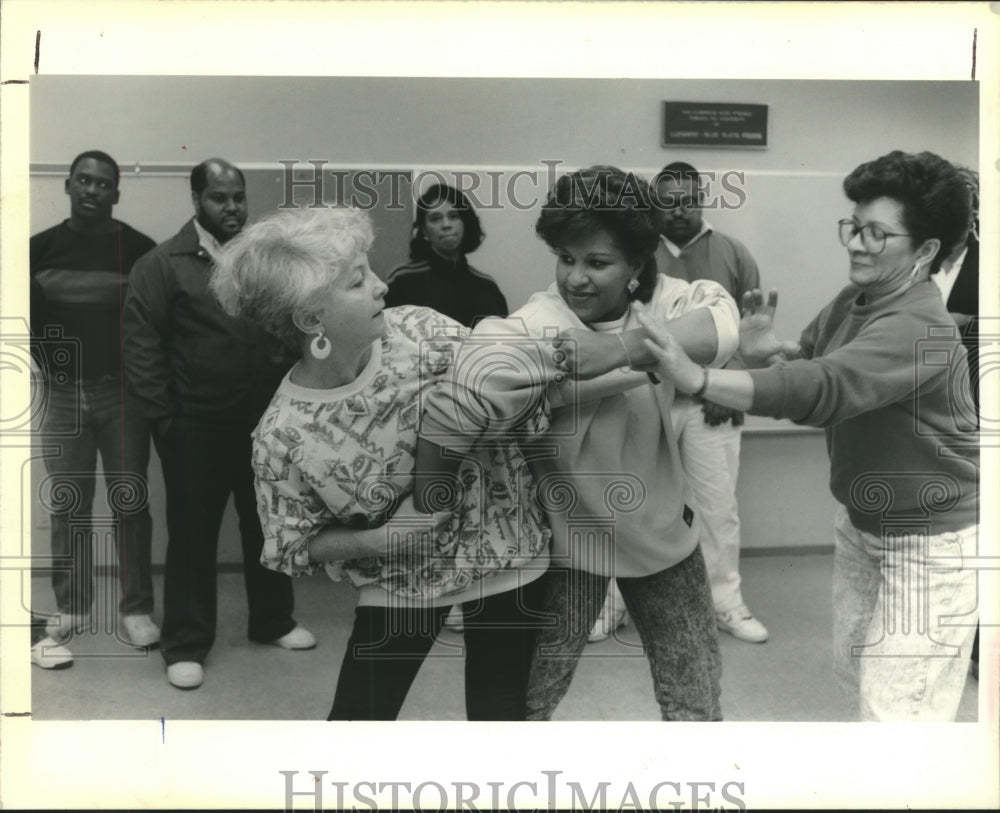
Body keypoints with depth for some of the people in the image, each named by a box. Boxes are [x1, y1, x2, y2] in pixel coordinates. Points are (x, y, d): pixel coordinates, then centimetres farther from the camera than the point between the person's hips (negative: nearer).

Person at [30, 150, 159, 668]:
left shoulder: (138, 248, 2)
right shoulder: (42, 247, 8)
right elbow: (29, 313, 11)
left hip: (122, 391, -2)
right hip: (63, 394, 2)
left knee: (130, 503, 2)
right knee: (68, 507, 7)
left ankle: (136, 609, 12)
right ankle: (70, 610, 18)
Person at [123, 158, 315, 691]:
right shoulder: (162, 265, -3)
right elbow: (141, 348, -7)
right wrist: (165, 420, -11)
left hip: (267, 425, 4)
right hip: (197, 431, -3)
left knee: (268, 527, 16)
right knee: (193, 536, 8)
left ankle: (272, 621, 34)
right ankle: (185, 645, 22)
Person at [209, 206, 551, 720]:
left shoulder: (418, 330, -15)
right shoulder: (281, 437, -19)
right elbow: (297, 547, -8)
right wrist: (379, 540, -22)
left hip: (505, 543, 2)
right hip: (401, 581, -1)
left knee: (499, 713, 12)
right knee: (358, 715, 9)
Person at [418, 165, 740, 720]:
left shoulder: (661, 301, -11)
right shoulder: (537, 329, -25)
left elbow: (721, 323, -30)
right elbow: (465, 388, -37)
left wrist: (620, 349, -41)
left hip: (663, 529, 4)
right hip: (569, 540, -3)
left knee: (696, 698, 19)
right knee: (526, 699, 14)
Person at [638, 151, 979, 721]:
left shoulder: (919, 330, -29)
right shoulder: (853, 301, -1)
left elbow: (822, 388, -43)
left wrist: (698, 378, -53)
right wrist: (769, 352, -19)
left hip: (932, 541, -9)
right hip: (862, 523, 9)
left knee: (895, 708, -1)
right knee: (855, 668, 23)